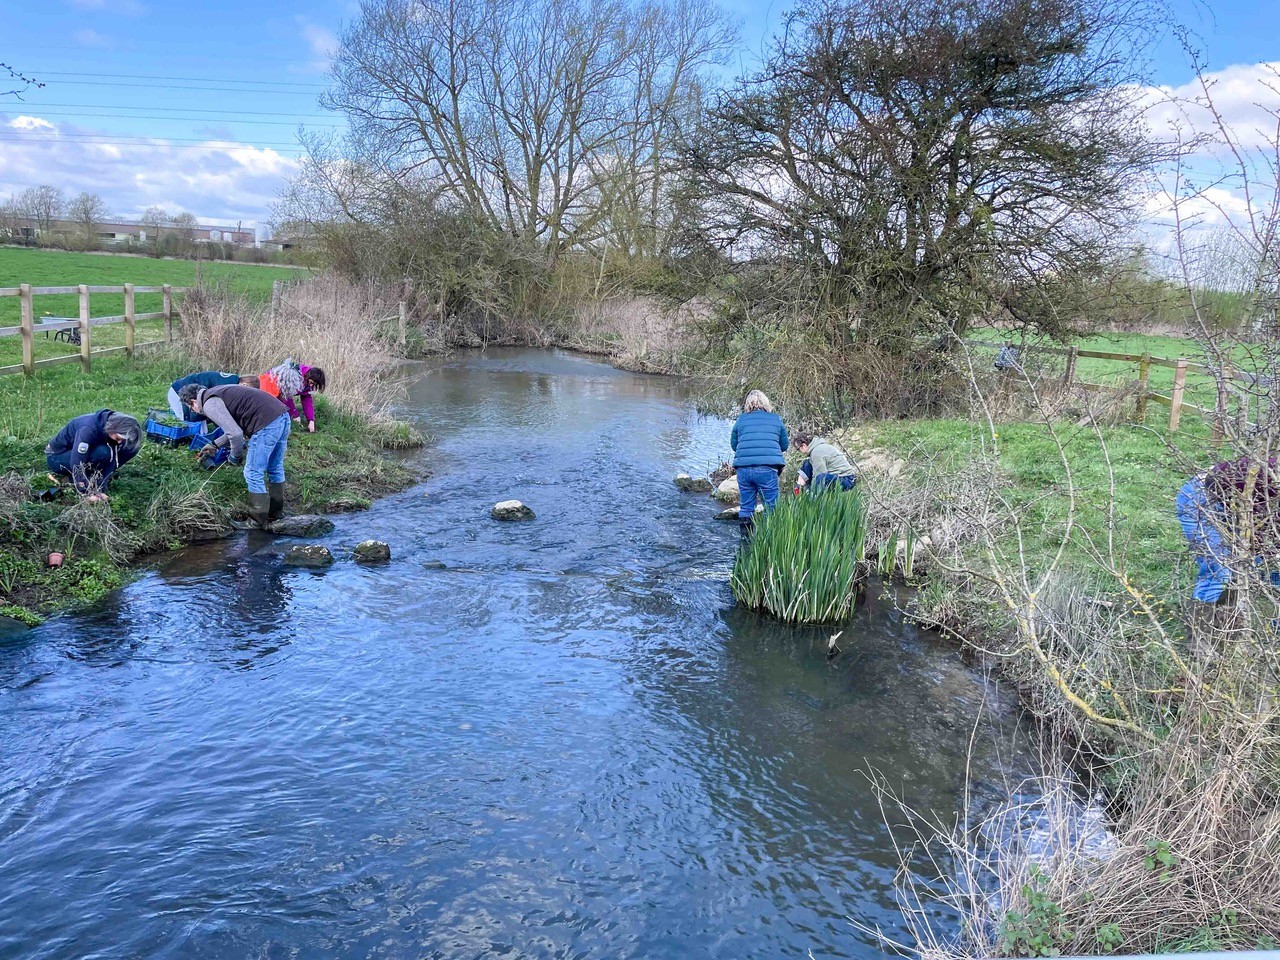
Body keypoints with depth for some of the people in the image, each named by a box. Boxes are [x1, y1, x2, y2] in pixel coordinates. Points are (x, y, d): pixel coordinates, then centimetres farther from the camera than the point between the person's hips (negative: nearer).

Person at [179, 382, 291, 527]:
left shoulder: (210, 405, -5)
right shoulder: (218, 393, 25)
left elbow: (236, 434, -13)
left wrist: (235, 456, 5)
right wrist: (214, 445, 38)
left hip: (267, 424, -10)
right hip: (283, 416, 10)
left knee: (253, 474, 4)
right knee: (275, 469, 22)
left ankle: (258, 520, 13)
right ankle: (276, 512, 36)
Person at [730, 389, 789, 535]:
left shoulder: (741, 419, 9)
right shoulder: (776, 419, 9)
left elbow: (733, 445, 16)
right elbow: (784, 445, 16)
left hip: (743, 467, 2)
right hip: (767, 468, -2)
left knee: (746, 506, 13)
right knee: (771, 507, 5)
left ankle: (746, 537, 20)